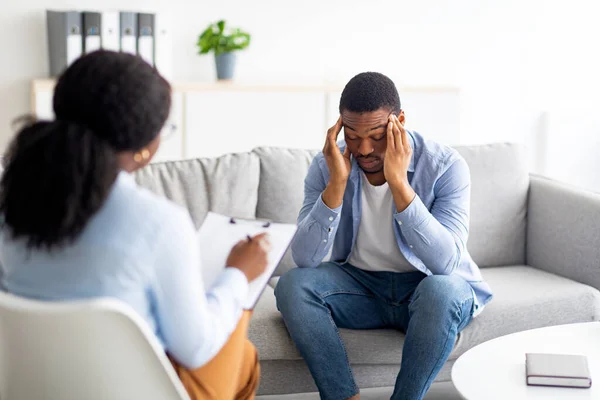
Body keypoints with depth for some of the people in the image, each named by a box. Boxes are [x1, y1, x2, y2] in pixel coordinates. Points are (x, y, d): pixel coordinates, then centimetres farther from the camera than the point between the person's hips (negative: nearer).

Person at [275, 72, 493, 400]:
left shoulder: (446, 166, -18)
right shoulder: (326, 166, -10)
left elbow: (446, 263, -30)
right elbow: (305, 260, -19)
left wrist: (399, 183, -35)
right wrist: (337, 184, -29)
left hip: (427, 290, -2)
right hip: (360, 285, 3)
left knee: (441, 291, -37)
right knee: (292, 285, -24)